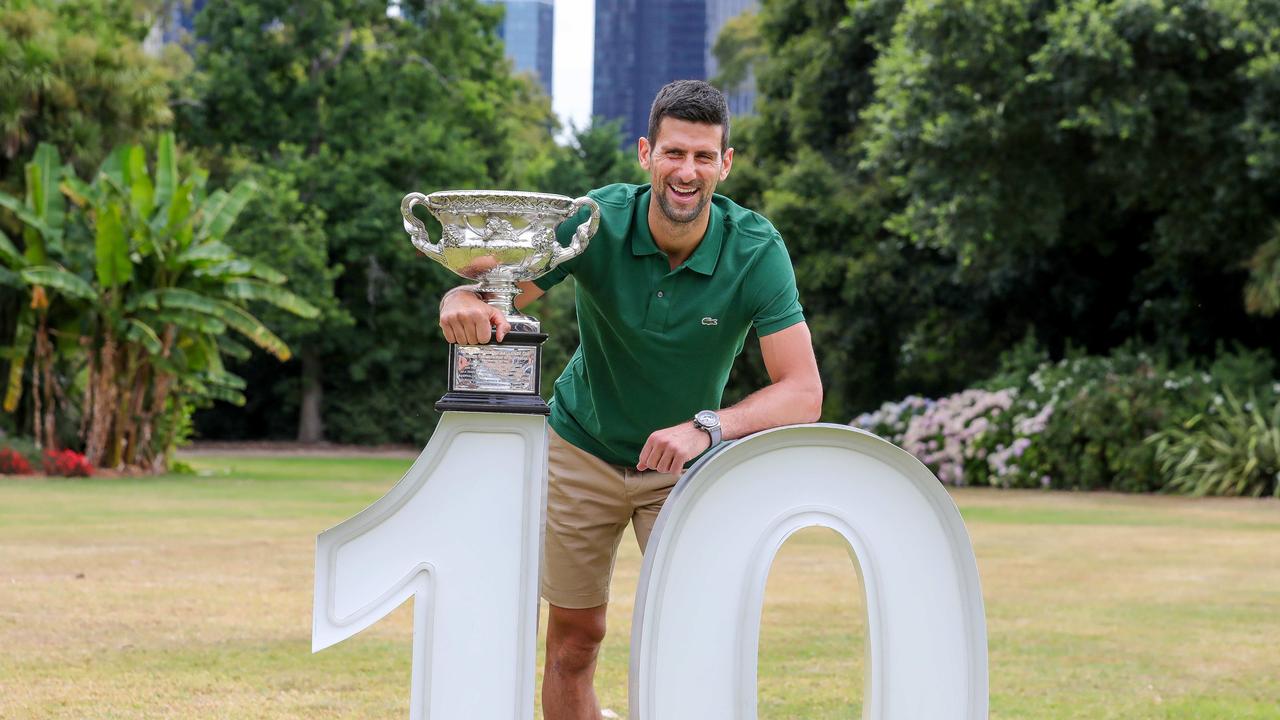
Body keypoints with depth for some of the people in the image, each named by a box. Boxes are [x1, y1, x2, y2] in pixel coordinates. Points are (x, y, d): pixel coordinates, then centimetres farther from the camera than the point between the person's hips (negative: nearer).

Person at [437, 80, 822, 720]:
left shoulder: (757, 251, -24)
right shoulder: (598, 221, -22)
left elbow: (803, 393, -30)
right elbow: (497, 291, -23)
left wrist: (706, 427, -47)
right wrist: (465, 304, -48)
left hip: (684, 464, -1)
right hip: (583, 446, 1)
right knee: (575, 637, 5)